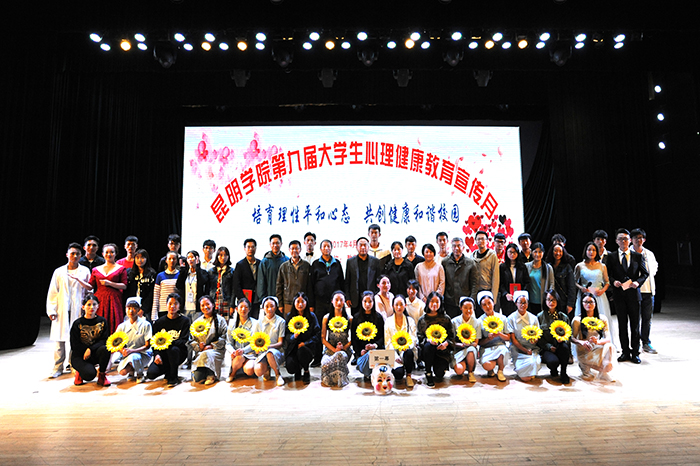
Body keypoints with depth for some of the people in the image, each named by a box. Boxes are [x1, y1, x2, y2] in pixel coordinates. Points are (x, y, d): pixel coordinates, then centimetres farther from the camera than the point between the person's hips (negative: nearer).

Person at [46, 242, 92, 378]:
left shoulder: (85, 271, 8)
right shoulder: (59, 272, 10)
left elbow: (90, 288, 3)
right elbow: (52, 292, 7)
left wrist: (78, 279, -13)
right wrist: (51, 310, 0)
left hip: (78, 309, -1)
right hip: (62, 310, 1)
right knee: (60, 338, 0)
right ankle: (58, 368, 8)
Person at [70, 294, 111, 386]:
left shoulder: (102, 321, 2)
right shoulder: (77, 323, -4)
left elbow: (104, 340, -5)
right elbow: (75, 345, -4)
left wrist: (91, 349, -20)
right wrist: (86, 350, -15)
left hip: (95, 354, 2)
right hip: (79, 356, -2)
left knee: (105, 349, -34)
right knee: (90, 374, -29)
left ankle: (101, 376, -10)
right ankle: (80, 372, 11)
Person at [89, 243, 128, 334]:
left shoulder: (121, 269, 6)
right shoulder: (96, 270, 15)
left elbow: (124, 286, -2)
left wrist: (110, 283, -11)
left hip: (114, 301, -2)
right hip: (99, 300, 2)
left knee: (113, 325, -7)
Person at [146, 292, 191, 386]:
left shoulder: (185, 321, -1)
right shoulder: (159, 322, 8)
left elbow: (184, 341, -9)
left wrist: (169, 342, -27)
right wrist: (156, 354, -11)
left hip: (179, 352, -2)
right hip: (163, 354, 3)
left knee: (173, 349, -38)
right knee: (151, 374, -23)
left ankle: (173, 377, -14)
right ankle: (169, 371, 12)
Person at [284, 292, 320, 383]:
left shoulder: (312, 316, 2)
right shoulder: (289, 316, 6)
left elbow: (317, 335, -3)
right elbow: (286, 335, 3)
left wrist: (305, 343, -17)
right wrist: (293, 336, -19)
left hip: (307, 347, -1)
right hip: (292, 348, 1)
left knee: (302, 350, -37)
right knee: (291, 367, -26)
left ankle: (306, 372, -6)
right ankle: (298, 371, 16)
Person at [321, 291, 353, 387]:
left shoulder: (349, 319, 5)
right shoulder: (326, 318, 7)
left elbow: (352, 339, 7)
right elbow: (323, 339, 5)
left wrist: (343, 347, -11)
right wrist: (334, 349, -9)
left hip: (345, 349, 0)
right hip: (330, 349, 1)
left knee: (340, 356, -37)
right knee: (325, 363, -32)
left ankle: (340, 379, -8)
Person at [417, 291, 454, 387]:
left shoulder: (446, 319, 6)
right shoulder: (422, 320, 5)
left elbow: (452, 336, 5)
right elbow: (419, 338, 1)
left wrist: (446, 343, -16)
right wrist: (428, 340, -20)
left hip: (442, 350, 0)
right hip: (427, 351, 0)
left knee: (439, 374, -22)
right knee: (428, 345, -37)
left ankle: (442, 366, 19)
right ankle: (428, 374, -15)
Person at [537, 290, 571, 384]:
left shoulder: (564, 317, 11)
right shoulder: (540, 316, 5)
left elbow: (568, 334, 7)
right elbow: (539, 338, 2)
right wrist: (549, 346, -13)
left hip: (560, 348, 2)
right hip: (546, 349, -2)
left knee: (564, 346, -36)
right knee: (553, 361, -34)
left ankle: (563, 373, -13)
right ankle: (553, 370, 7)